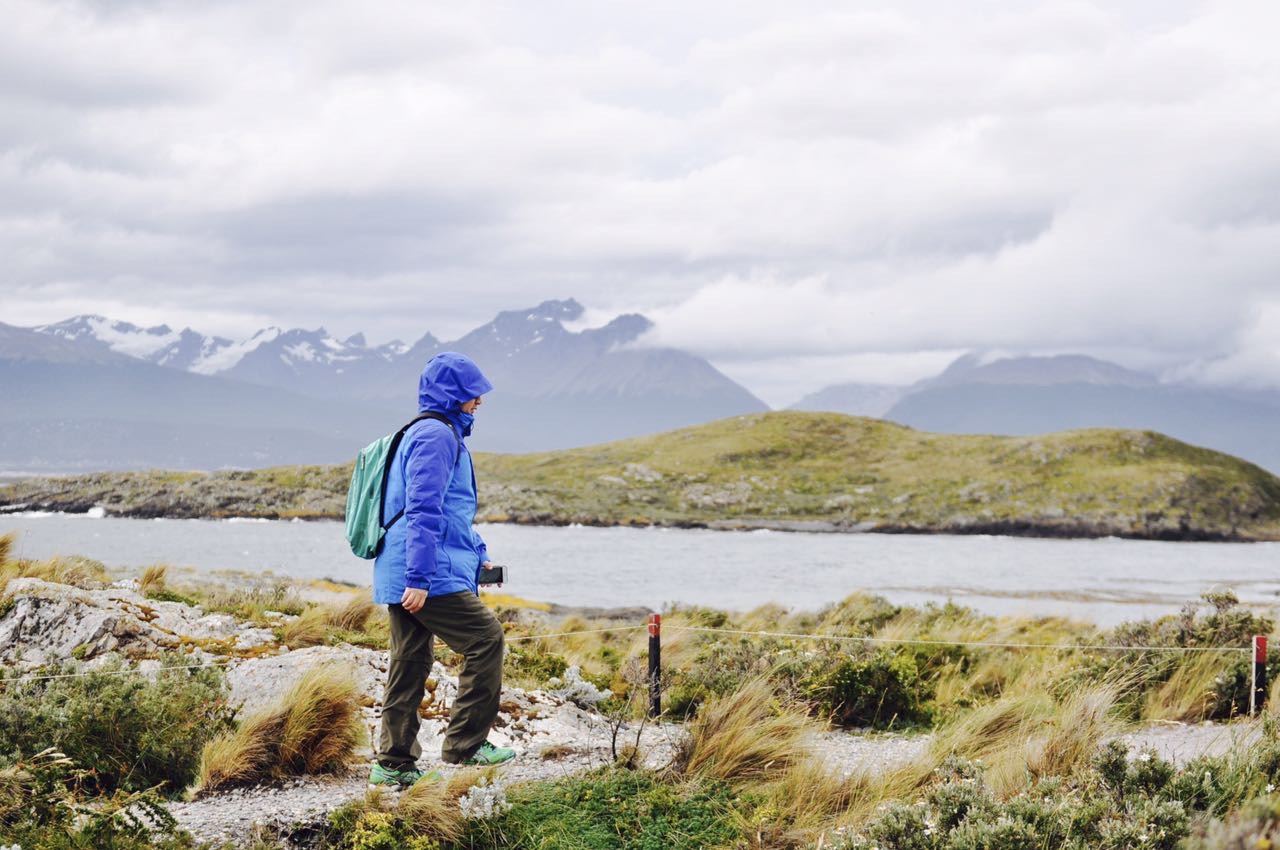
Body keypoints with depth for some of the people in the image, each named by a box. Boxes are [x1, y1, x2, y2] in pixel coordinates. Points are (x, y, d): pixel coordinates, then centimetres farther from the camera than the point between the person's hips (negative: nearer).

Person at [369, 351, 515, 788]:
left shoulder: (442, 435, 22)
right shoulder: (436, 435, -11)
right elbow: (423, 510, -19)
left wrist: (476, 556, 27)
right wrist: (419, 578, -23)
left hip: (401, 575, 11)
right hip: (424, 575, -11)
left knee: (410, 662, 11)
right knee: (485, 638, -8)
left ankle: (394, 763, 15)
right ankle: (465, 743, -5)